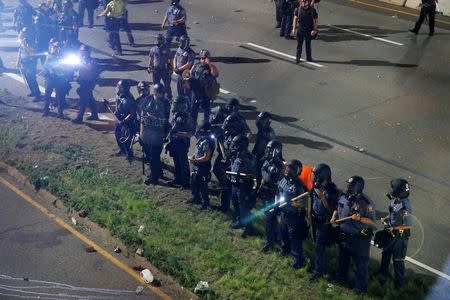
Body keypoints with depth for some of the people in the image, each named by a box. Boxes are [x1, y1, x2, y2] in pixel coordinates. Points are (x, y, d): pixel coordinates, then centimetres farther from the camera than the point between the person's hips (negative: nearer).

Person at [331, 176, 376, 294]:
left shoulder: (365, 203, -23)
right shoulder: (343, 197, -4)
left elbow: (372, 223, -22)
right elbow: (337, 209, 16)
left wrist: (359, 218, -36)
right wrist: (334, 217, -3)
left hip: (359, 239, -7)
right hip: (343, 235, 7)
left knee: (360, 263, 9)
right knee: (342, 259, 27)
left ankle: (361, 287, 26)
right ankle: (341, 277, 50)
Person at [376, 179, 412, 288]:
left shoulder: (405, 206, -29)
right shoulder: (394, 200, -5)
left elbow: (408, 225, -24)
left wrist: (394, 228, -22)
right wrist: (385, 219, -2)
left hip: (400, 235, -8)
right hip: (391, 233, 8)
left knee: (397, 259, 7)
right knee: (386, 253, 25)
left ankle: (399, 281, 25)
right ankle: (383, 272, 46)